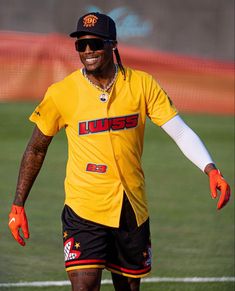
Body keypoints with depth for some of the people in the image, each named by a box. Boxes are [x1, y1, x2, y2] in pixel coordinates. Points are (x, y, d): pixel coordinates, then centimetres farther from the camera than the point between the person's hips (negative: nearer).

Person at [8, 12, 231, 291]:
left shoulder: (142, 85, -2)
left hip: (133, 210, 3)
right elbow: (36, 149, 7)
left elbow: (181, 132, -5)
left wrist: (211, 170, -21)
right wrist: (18, 205, 5)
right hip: (84, 210, -2)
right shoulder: (61, 93, -4)